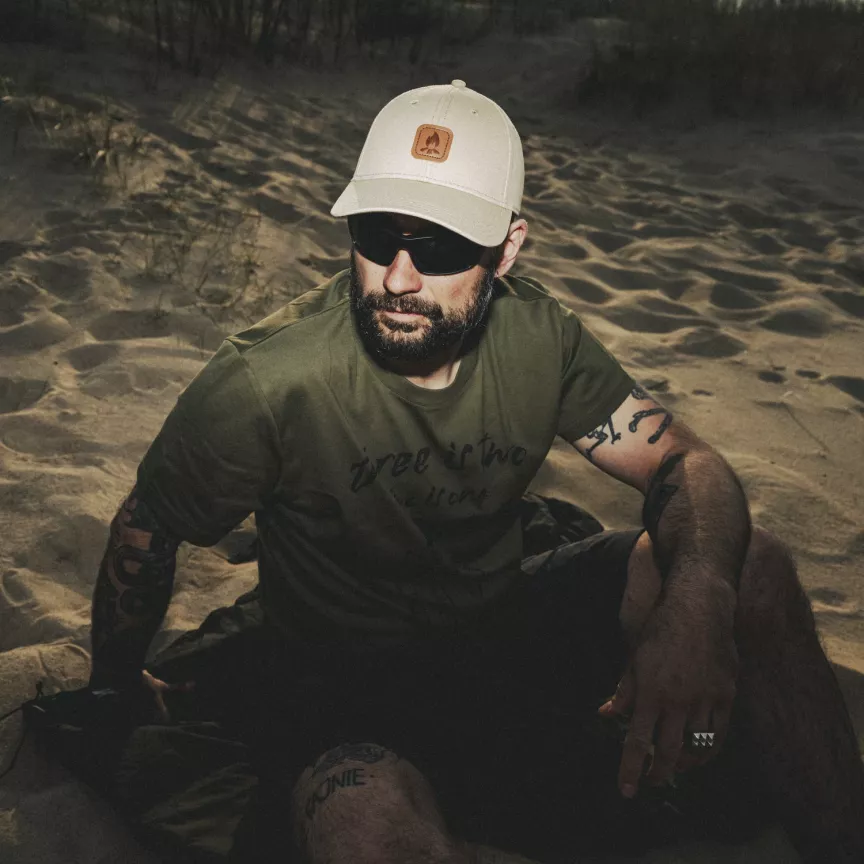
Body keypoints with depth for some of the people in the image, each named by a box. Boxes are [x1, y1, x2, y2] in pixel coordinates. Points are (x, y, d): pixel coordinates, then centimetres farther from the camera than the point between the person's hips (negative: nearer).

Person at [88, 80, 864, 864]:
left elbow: (689, 466, -8)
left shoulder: (539, 337, -12)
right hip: (344, 682, -4)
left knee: (752, 569, -13)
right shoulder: (266, 380, -24)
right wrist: (116, 685, 5)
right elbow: (147, 532, -9)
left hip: (505, 622, 4)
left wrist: (695, 607, -30)